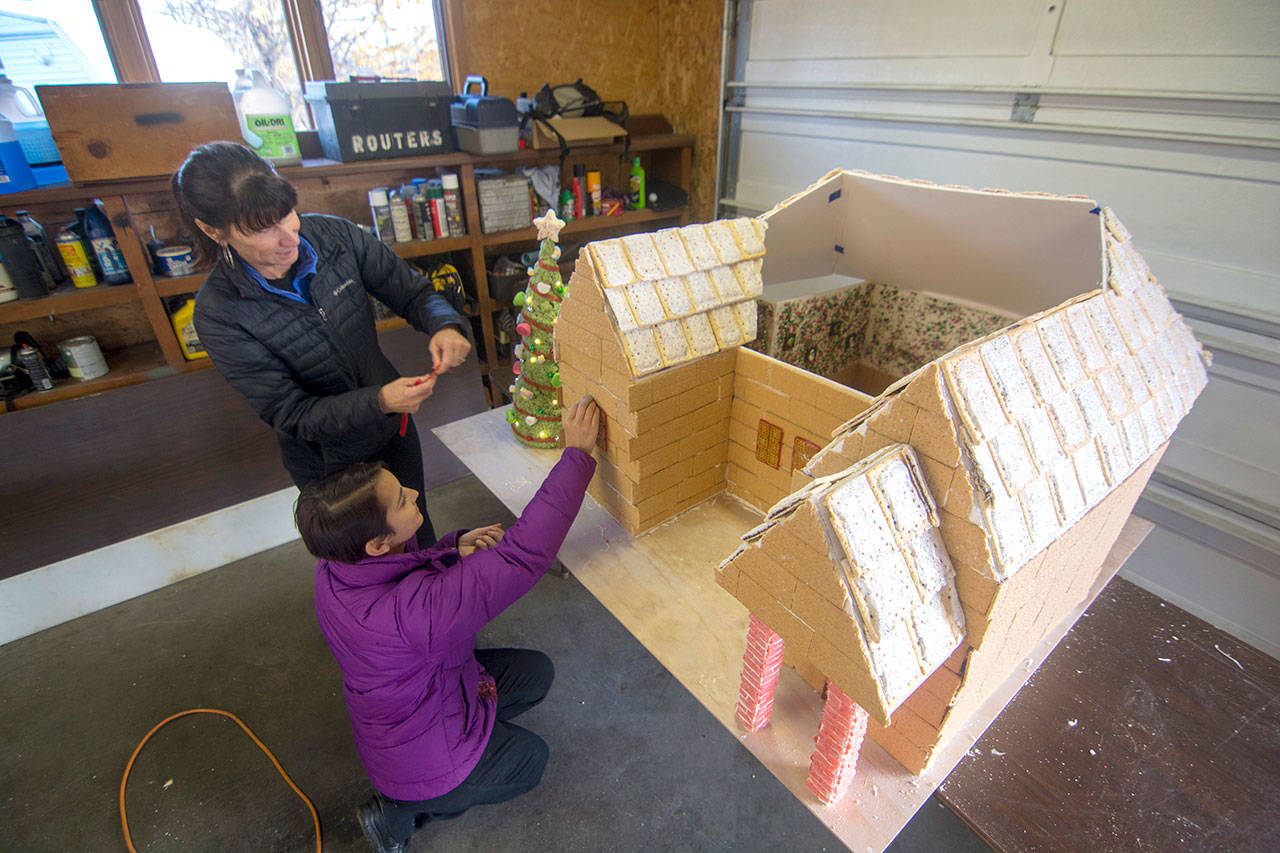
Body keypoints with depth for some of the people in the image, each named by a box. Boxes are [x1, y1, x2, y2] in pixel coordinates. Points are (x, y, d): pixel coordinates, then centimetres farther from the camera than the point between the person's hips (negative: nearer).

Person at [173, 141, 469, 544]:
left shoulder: (335, 235, -18)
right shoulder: (219, 312, -24)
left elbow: (413, 292, -10)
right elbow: (289, 413, -24)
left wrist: (443, 326, -33)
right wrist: (378, 402, -40)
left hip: (393, 427, 3)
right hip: (327, 462, -2)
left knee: (414, 523, 27)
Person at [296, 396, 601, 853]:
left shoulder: (334, 570, -20)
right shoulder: (413, 611, -46)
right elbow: (523, 554, -46)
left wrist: (453, 550, -20)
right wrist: (576, 454, -41)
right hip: (419, 759, -7)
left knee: (536, 672, 12)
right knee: (531, 759, 18)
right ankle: (400, 814, 15)